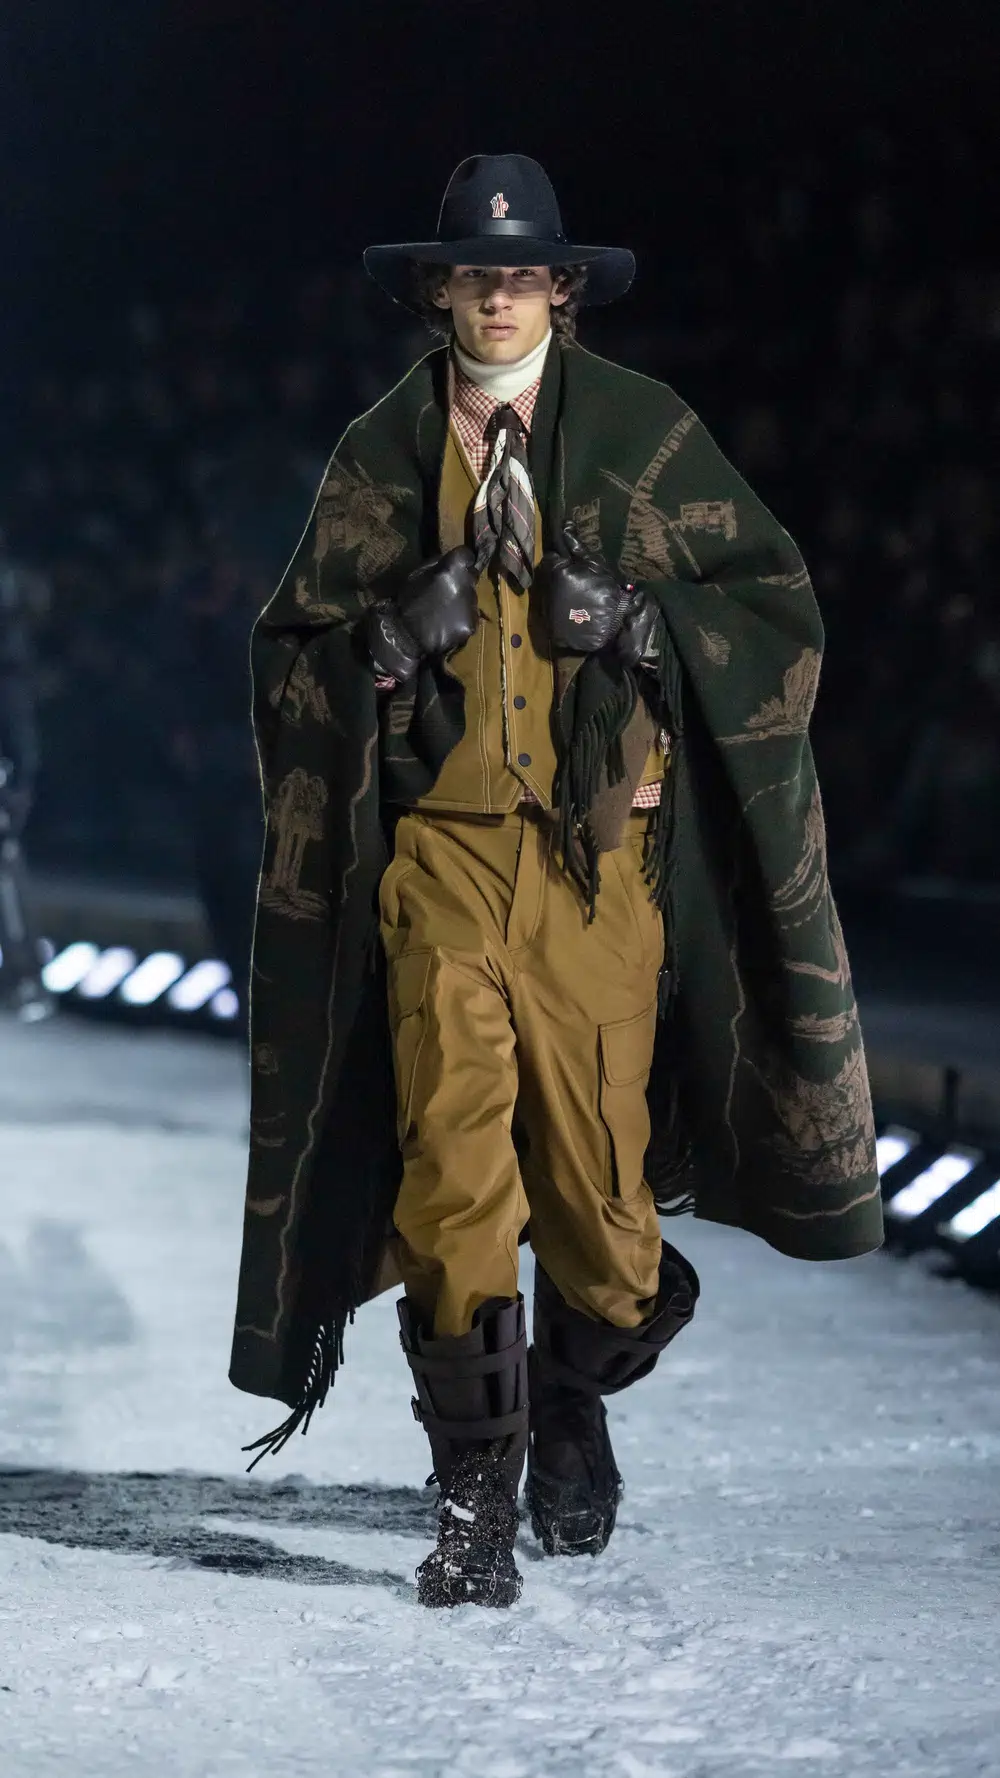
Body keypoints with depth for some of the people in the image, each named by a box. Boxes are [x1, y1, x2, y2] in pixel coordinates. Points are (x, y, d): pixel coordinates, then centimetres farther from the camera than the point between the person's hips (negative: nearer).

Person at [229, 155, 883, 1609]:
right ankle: (475, 1490, -5)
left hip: (599, 846, 0)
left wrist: (642, 623, -9)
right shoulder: (381, 455, 10)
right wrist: (389, 640, -5)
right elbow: (292, 654, 15)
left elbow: (778, 600, 7)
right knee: (452, 1151, -10)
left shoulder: (646, 433, 6)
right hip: (438, 845, 1)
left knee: (595, 1149, 0)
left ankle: (576, 1404, 29)